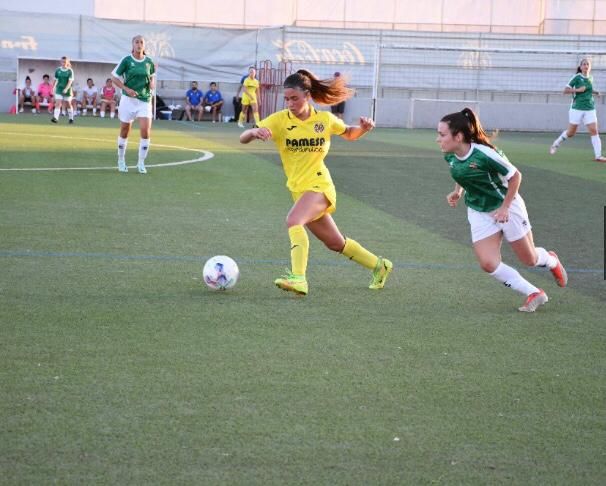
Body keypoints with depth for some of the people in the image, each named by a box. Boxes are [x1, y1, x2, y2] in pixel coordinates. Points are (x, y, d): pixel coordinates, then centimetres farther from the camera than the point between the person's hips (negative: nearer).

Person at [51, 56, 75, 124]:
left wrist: (66, 89, -28)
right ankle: (55, 117, -22)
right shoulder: (58, 70, 0)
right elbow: (55, 80, 10)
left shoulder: (70, 71, -9)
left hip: (67, 90, -2)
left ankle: (71, 118, 27)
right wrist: (53, 87, 13)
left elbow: (70, 81, -17)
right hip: (59, 90, 2)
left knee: (68, 104, 11)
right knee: (58, 104, -13)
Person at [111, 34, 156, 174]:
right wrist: (126, 89, -14)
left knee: (146, 131, -11)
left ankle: (141, 163, 1)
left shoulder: (149, 62, 3)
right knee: (124, 131, 7)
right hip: (128, 99, -2)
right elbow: (114, 77, -1)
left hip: (144, 100, 2)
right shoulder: (126, 60, -6)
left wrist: (152, 83, -2)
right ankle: (121, 160, 25)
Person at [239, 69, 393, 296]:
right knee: (335, 244, 17)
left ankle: (298, 278, -41)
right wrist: (254, 132, -37)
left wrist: (363, 128, -6)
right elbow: (243, 139, -14)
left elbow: (349, 134, 17)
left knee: (293, 220, -33)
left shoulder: (325, 119, -4)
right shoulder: (280, 120, -5)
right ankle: (378, 265, 39)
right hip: (299, 190, 4)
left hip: (319, 186, -4)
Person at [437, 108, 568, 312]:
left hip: (507, 206, -5)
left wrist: (505, 208, -19)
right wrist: (458, 191, -1)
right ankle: (534, 294, 2)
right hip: (478, 212, 5)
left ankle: (551, 261, 47)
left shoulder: (484, 154, -31)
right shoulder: (450, 156, -11)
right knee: (488, 263, -12)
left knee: (529, 259, 10)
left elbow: (515, 176, -18)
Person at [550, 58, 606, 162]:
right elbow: (565, 91, -8)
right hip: (577, 108, -4)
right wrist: (577, 90, -21)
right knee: (571, 133, 5)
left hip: (590, 109, 4)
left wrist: (594, 92, 10)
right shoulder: (576, 77, -6)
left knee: (594, 131, -9)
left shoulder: (591, 78, 10)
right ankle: (556, 143, 31)